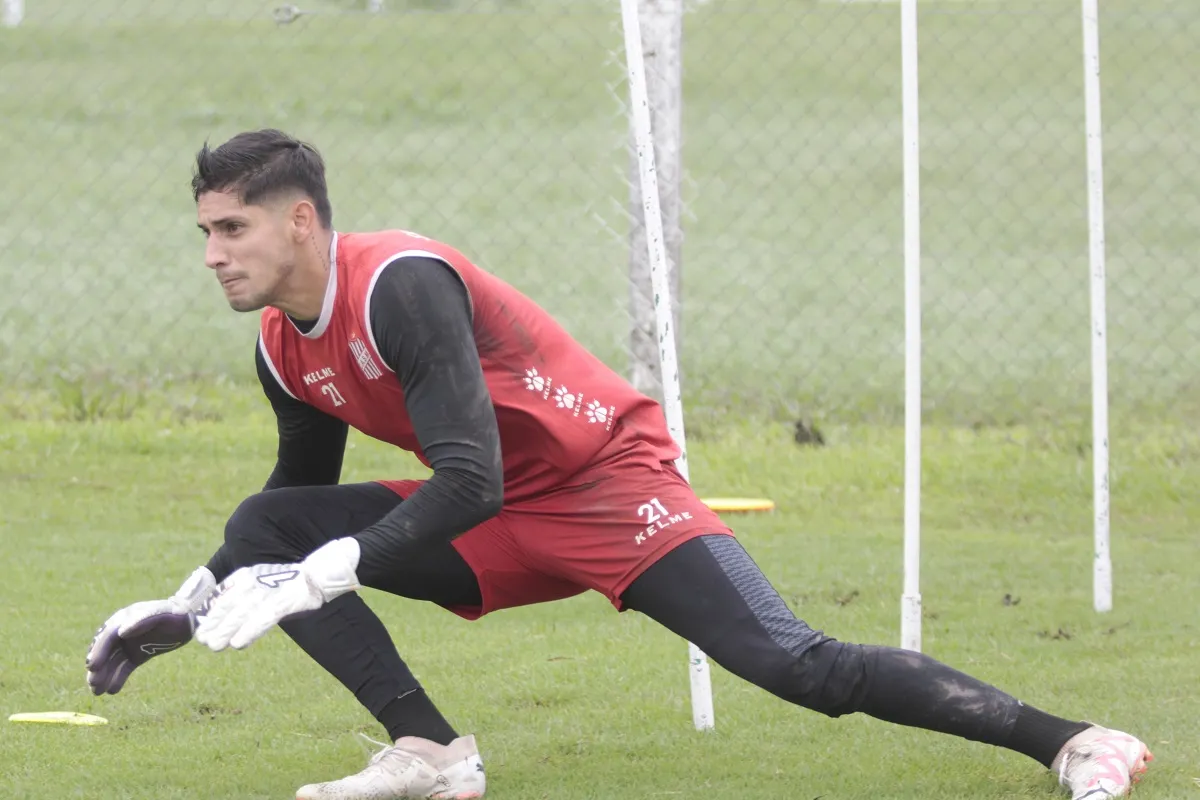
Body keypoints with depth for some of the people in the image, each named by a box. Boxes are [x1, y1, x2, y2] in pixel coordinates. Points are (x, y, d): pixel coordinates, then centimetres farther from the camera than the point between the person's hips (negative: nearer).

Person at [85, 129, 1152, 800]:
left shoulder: (400, 284, -25)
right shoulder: (285, 349, 2)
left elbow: (468, 483, -32)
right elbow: (305, 494, 20)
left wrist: (307, 583, -33)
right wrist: (188, 609, 11)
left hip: (607, 486, -8)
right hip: (500, 533, 8)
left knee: (802, 668, -22)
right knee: (261, 530, -5)